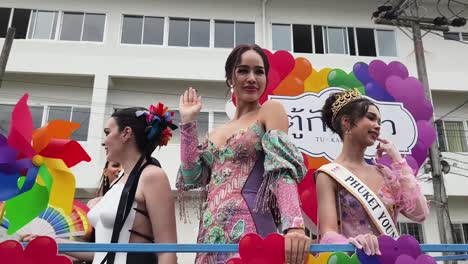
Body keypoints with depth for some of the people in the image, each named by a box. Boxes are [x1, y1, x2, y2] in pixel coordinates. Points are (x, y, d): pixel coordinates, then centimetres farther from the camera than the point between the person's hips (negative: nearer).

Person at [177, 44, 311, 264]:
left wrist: (294, 226, -28)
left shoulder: (271, 110, 1)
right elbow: (191, 177, 9)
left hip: (248, 226, -6)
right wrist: (188, 122, 9)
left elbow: (284, 170, -13)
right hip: (211, 233, 6)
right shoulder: (218, 132, 18)